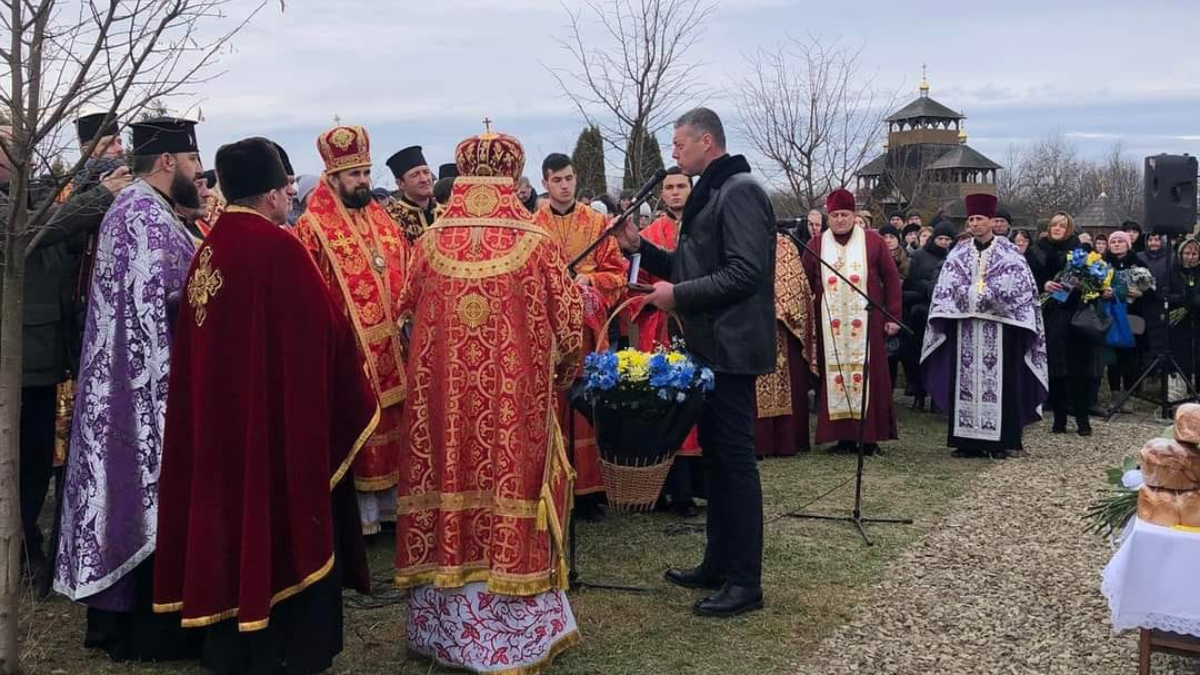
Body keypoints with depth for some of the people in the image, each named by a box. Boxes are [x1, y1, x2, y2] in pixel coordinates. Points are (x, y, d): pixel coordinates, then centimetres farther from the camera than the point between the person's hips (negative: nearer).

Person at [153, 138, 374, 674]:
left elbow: (197, 342, 11)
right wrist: (353, 405, -1)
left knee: (231, 519, 16)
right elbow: (323, 331, -15)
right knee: (281, 530, 4)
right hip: (279, 418, -7)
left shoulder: (207, 250, 5)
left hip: (219, 418, 8)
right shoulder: (278, 247, -18)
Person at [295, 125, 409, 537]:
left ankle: (393, 503, 24)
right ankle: (360, 512, 12)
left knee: (395, 429, 12)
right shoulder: (312, 228, -8)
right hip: (348, 351, -6)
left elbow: (407, 277, 16)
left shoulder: (384, 221, 12)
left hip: (393, 348, 6)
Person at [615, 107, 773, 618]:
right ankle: (718, 564, 24)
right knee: (715, 455, 14)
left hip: (731, 346, -10)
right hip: (709, 345, 10)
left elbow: (745, 272, -22)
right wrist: (640, 248, 8)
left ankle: (745, 581, 2)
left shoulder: (740, 191, -13)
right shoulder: (711, 193, 18)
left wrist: (678, 295, -18)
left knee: (734, 459, -5)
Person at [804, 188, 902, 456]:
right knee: (834, 375, 1)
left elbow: (891, 279, 4)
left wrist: (893, 316, -1)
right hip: (829, 324, 2)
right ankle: (842, 435, 6)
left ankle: (869, 436, 5)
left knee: (868, 375, -1)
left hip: (866, 322, -1)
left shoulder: (873, 242, 4)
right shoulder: (816, 245, 9)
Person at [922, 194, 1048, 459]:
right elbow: (947, 289, 5)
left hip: (999, 330, -3)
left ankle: (1000, 440, 3)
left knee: (999, 382, -2)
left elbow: (1020, 290, -5)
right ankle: (968, 439, 8)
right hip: (965, 327, 3)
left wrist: (985, 294, -11)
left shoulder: (1009, 254, 1)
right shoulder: (958, 254, 10)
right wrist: (973, 295, -10)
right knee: (966, 381, 3)